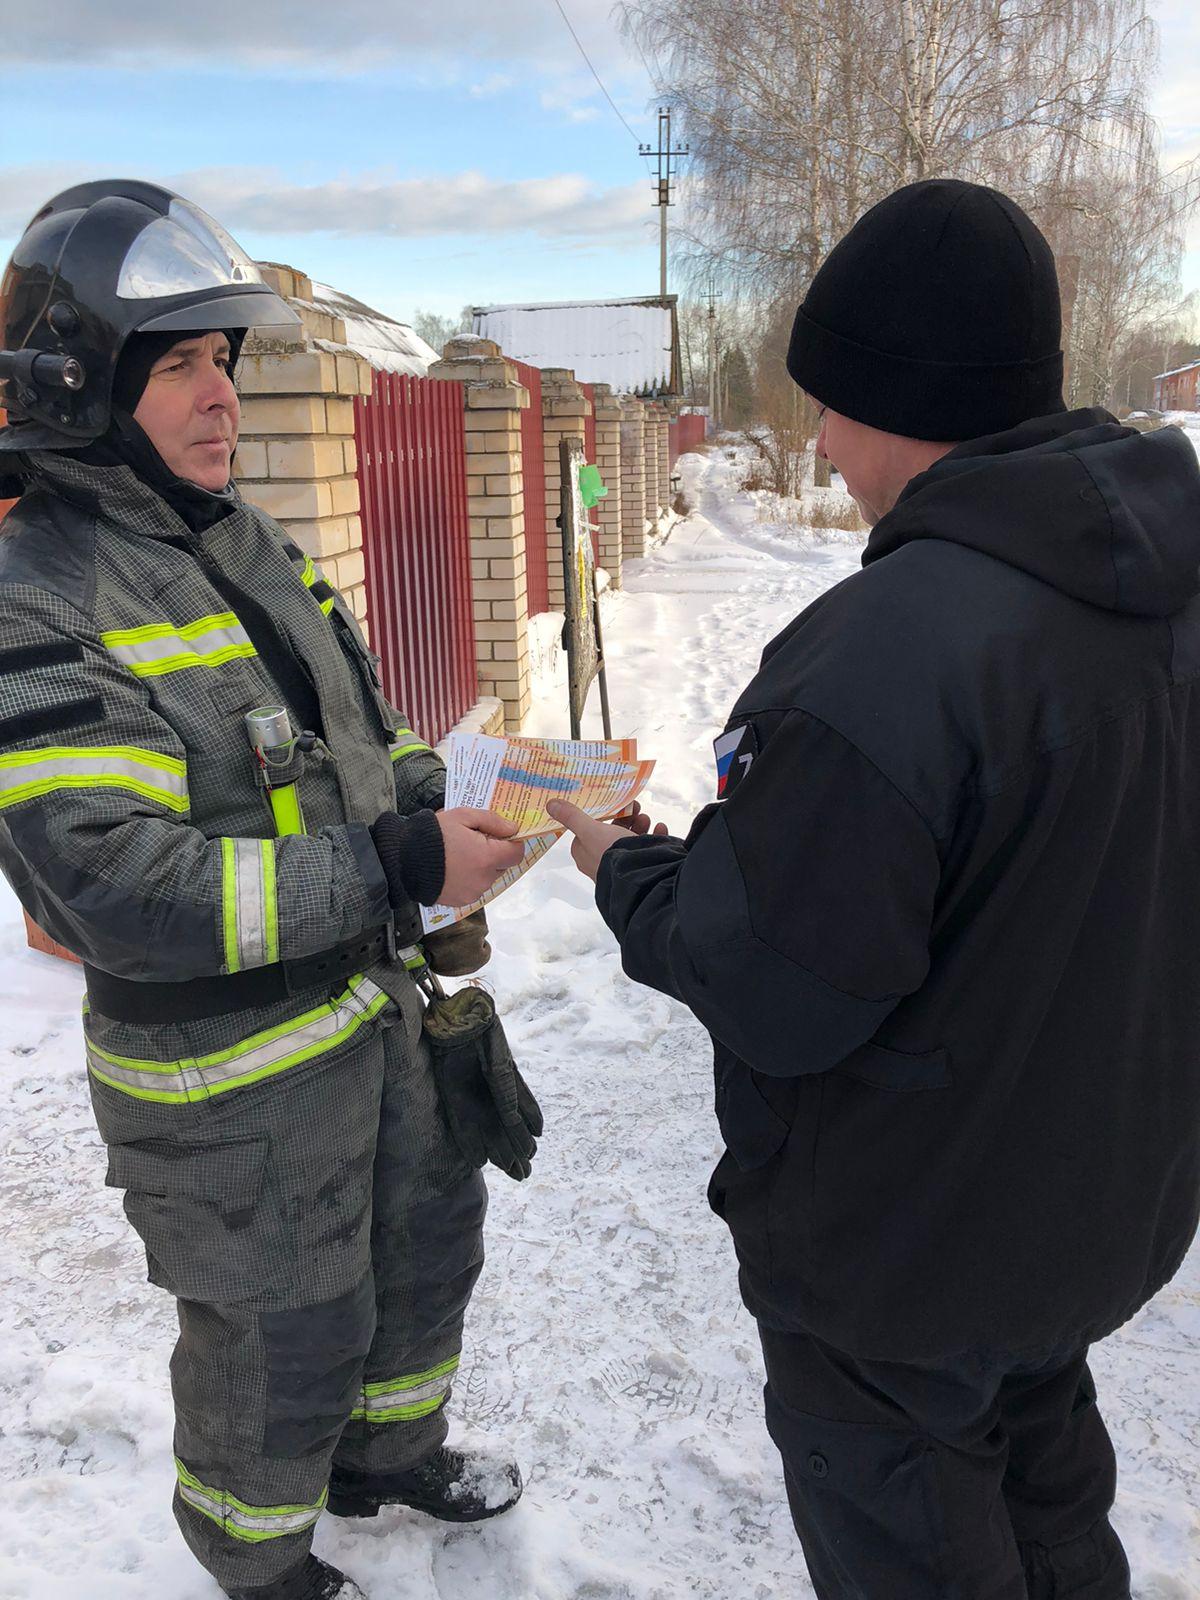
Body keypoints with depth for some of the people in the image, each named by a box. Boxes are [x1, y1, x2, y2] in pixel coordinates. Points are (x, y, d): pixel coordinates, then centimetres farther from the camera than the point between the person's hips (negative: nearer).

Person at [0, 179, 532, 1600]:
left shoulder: (242, 542, 6)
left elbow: (350, 745, 15)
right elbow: (118, 894, -30)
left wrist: (439, 795, -5)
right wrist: (396, 869, -30)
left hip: (371, 1005, 8)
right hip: (229, 1082, -8)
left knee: (426, 1237, 26)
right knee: (284, 1336, 14)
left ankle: (387, 1449, 55)